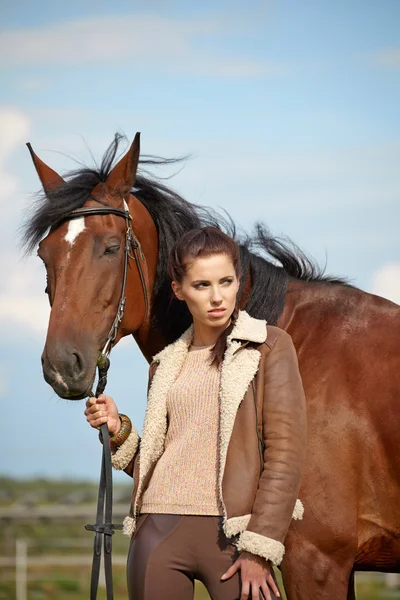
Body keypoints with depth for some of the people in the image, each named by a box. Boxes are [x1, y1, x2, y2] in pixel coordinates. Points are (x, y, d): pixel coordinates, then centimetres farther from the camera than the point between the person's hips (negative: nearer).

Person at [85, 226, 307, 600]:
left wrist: (259, 549, -11)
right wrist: (118, 431, 2)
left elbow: (285, 453, -4)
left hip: (230, 534, -4)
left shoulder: (270, 347, 3)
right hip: (159, 530, 4)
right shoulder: (166, 365, 16)